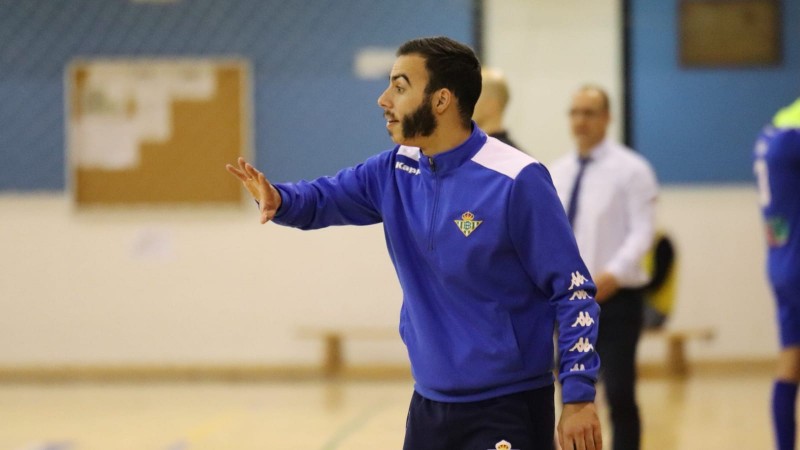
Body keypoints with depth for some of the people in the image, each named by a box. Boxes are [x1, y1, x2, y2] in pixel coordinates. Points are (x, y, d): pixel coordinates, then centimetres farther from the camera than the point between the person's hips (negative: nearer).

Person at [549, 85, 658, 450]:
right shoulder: (557, 173, 12)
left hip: (615, 297, -6)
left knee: (619, 394, -5)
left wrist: (613, 275, -28)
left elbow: (641, 232, -13)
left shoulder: (630, 170, -6)